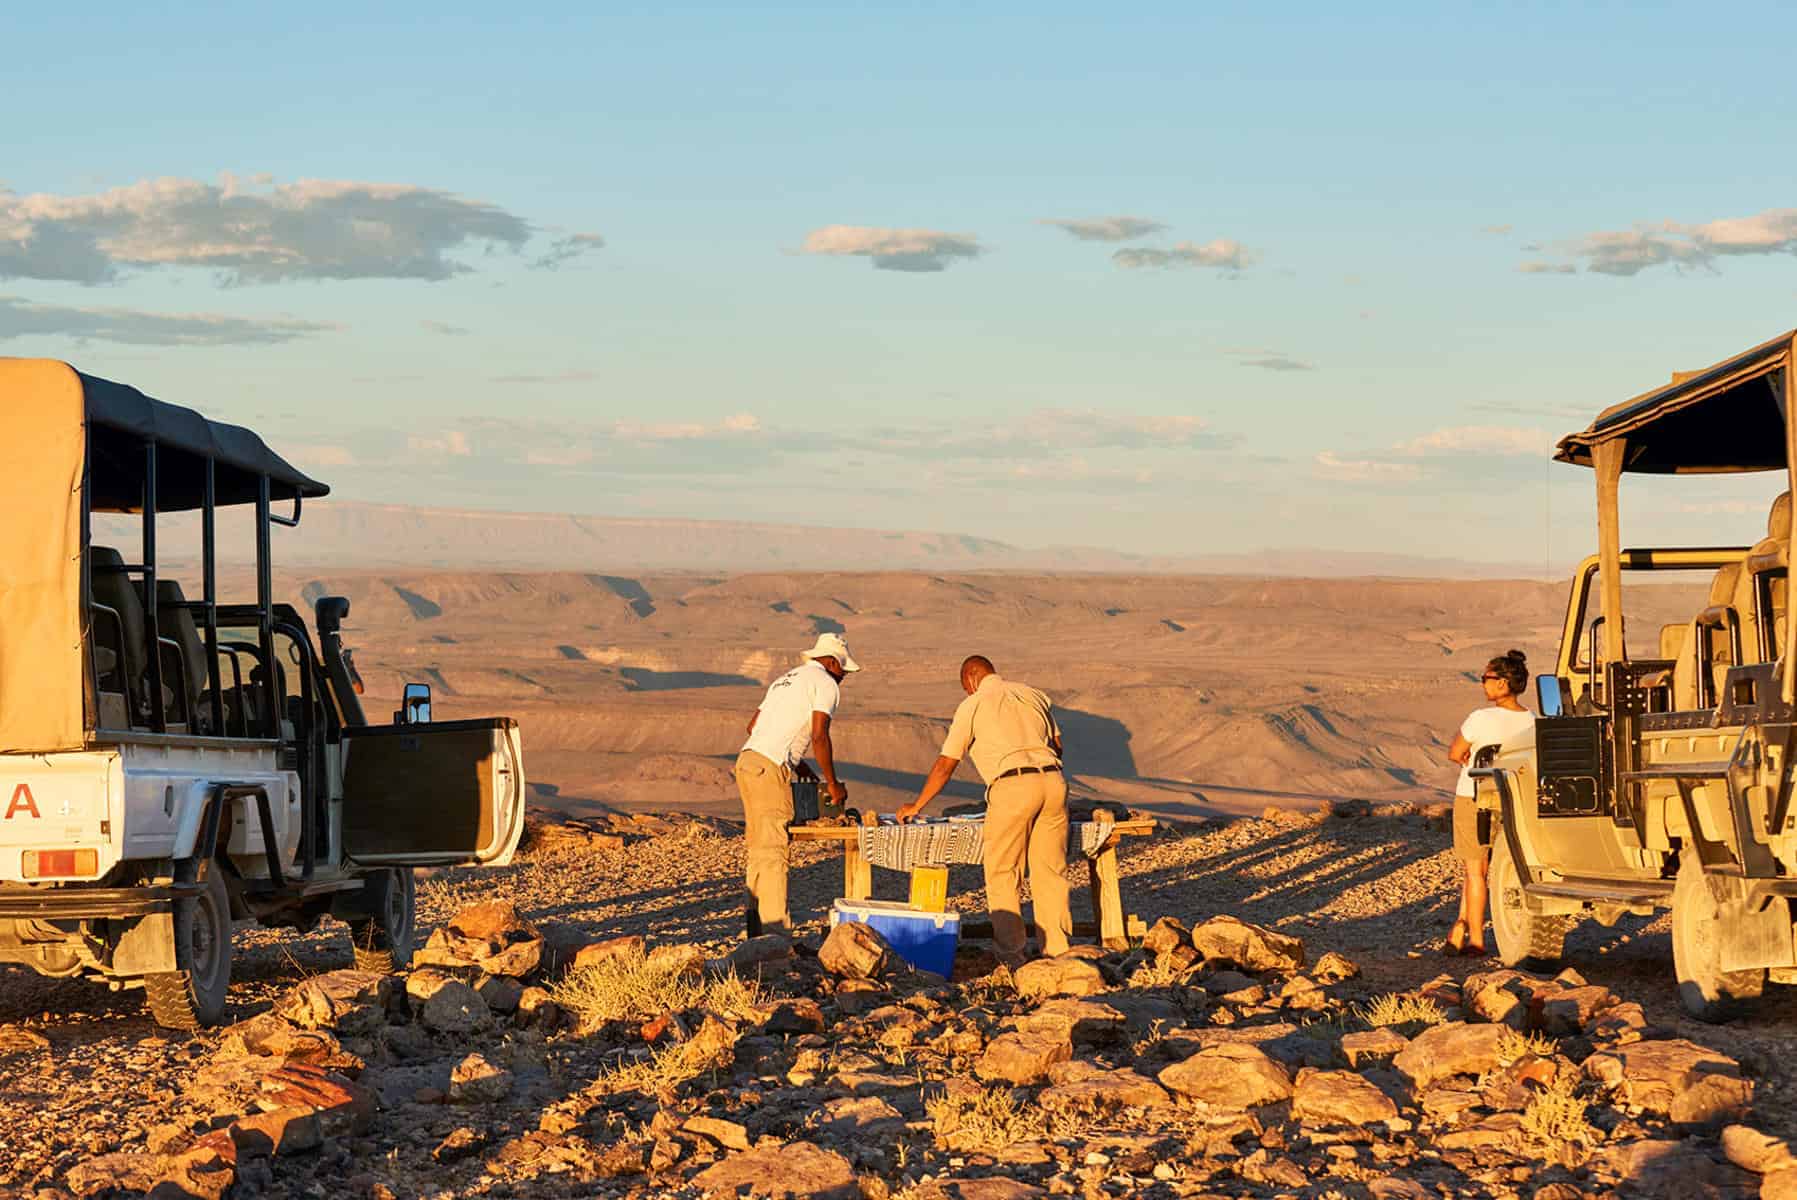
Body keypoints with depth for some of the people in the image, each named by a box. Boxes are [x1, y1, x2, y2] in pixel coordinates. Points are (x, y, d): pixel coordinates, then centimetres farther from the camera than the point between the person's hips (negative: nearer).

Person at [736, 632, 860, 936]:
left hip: (747, 760, 9)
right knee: (773, 847, -9)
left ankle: (757, 927, 19)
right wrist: (833, 784, -1)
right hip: (770, 766, -9)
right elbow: (819, 737, -11)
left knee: (756, 845, 14)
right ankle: (776, 928, -11)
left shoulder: (785, 680, 27)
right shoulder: (826, 685, -1)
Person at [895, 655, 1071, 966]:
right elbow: (1057, 744, 26)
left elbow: (945, 765, 10)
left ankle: (1011, 957, 0)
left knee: (1003, 874, 3)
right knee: (1050, 871, 11)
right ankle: (1057, 952, 11)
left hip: (1013, 786, -5)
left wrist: (917, 806, 21)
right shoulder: (1034, 696, 22)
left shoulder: (973, 705, 8)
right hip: (1053, 780, 5)